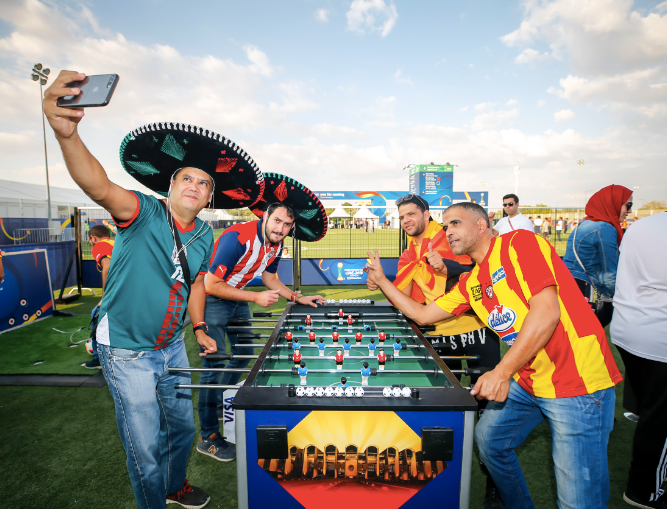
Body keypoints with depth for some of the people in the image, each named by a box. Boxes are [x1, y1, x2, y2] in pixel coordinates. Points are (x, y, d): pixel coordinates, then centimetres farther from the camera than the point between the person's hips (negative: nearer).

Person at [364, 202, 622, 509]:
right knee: (488, 439, 17)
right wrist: (381, 280, 12)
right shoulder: (471, 282, 9)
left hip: (576, 380, -8)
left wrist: (502, 373, -24)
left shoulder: (520, 243, -14)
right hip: (527, 379, 8)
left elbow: (547, 312, -24)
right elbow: (422, 315, 13)